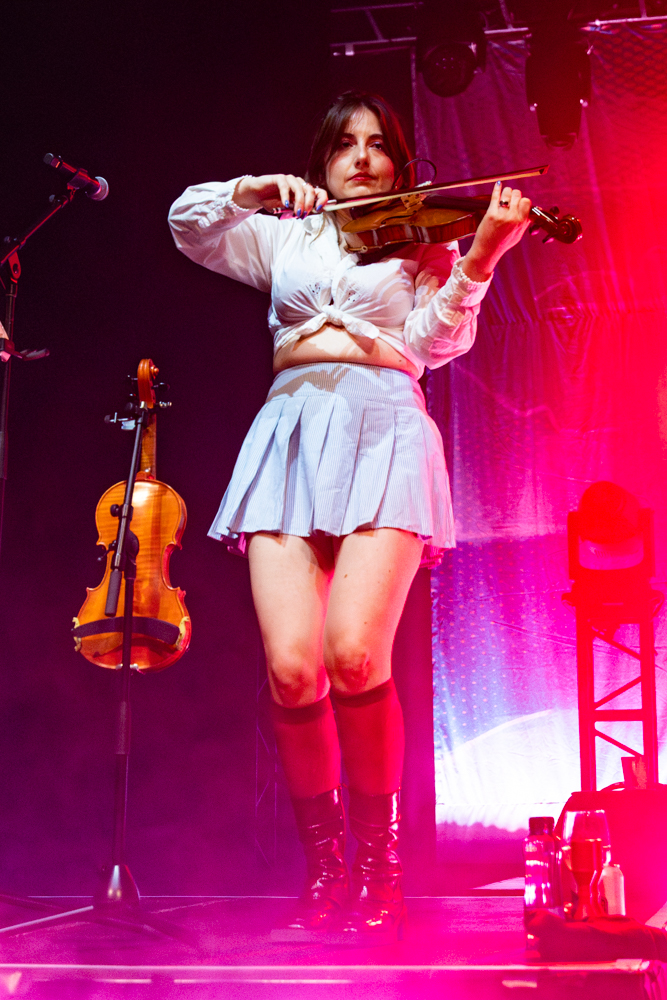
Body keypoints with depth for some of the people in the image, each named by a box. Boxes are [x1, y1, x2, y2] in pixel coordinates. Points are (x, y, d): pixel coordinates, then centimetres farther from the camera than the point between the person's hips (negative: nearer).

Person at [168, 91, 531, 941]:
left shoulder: (422, 242, 19)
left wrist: (480, 257, -12)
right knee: (291, 669, -14)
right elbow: (187, 221, 16)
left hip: (383, 432, -2)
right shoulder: (283, 239, 25)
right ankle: (323, 866, 3)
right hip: (291, 433, 2)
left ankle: (377, 862, -5)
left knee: (353, 655, -22)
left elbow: (439, 339, 3)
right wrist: (256, 191, 1)